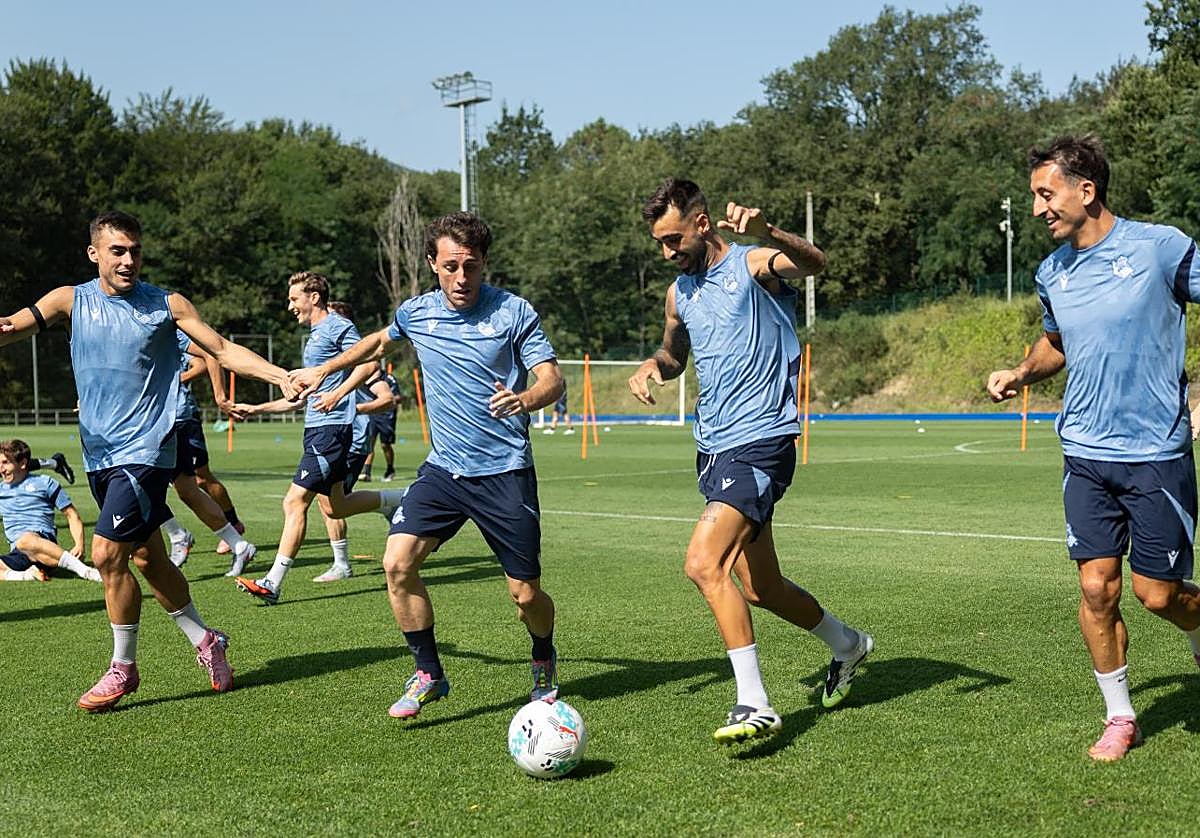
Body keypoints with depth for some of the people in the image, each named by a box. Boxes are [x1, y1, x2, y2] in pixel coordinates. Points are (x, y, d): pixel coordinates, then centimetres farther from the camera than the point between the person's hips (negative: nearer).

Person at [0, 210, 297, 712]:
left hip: (145, 450, -4)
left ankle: (123, 668, 2)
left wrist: (281, 376, -13)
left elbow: (223, 350, 0)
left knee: (107, 553, -14)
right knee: (147, 559, 12)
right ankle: (203, 640, 30)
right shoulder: (72, 300, 4)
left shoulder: (167, 305, -2)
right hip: (99, 453, 4)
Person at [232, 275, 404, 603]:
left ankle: (273, 583, -10)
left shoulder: (337, 326, -7)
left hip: (330, 428, -11)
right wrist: (255, 409, 28)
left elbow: (368, 363, -20)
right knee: (333, 506, 14)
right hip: (317, 428, 11)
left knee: (295, 501, -12)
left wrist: (337, 394, -28)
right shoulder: (317, 335, 23)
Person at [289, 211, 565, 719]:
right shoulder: (416, 313, 4)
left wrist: (526, 399, -33)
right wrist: (324, 370, 29)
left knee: (525, 593, -1)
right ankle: (429, 674, 3)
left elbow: (552, 378, -12)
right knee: (398, 563, -14)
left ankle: (544, 664, 32)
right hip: (443, 468, 4)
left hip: (505, 472, -3)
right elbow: (381, 340, 27)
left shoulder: (514, 312, -8)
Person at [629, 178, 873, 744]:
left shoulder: (754, 264, -9)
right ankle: (846, 644, 42)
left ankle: (754, 704, -19)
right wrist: (653, 365, 8)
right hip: (713, 448, 8)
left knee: (704, 564, -25)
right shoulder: (680, 292, 13)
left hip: (760, 443, -8)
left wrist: (764, 232, -49)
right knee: (759, 588, 16)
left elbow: (813, 262, -30)